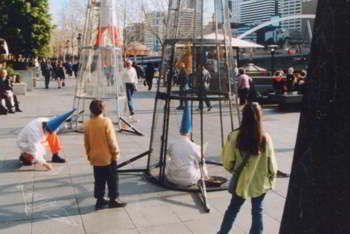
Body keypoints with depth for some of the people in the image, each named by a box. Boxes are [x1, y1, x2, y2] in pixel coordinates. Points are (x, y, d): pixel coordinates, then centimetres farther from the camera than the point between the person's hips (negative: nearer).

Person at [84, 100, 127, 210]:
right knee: (112, 179, 8)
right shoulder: (106, 121, -16)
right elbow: (112, 140, -15)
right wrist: (116, 153, -3)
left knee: (99, 180, 14)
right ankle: (114, 200, 13)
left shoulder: (87, 124, -2)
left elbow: (86, 143, 5)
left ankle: (99, 200, 20)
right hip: (108, 157, -4)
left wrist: (89, 155, 17)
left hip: (95, 158, 5)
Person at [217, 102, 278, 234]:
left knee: (233, 208, 20)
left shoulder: (234, 137, -17)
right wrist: (271, 179, 9)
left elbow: (227, 162, -8)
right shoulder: (265, 138, -17)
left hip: (241, 181, 1)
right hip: (260, 182, -1)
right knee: (257, 210, 17)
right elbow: (271, 164, -8)